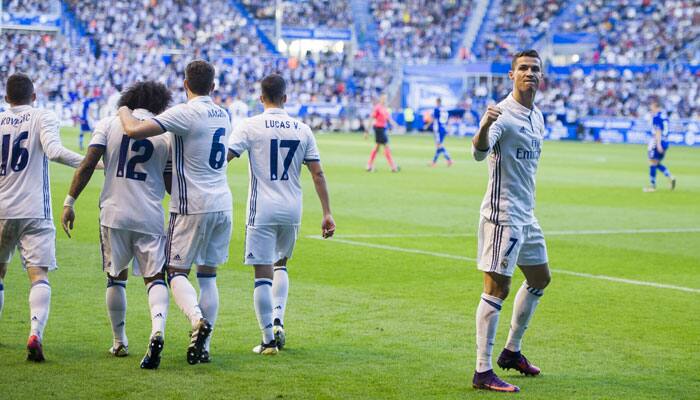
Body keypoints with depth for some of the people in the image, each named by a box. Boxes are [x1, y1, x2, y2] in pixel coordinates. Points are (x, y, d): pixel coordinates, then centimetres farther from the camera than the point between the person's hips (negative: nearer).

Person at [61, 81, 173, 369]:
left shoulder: (108, 124, 4)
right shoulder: (167, 134, 3)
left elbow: (88, 165, -6)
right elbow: (171, 185, 6)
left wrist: (70, 201, -4)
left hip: (114, 213, 1)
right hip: (150, 215, -1)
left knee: (116, 277, 16)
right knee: (154, 277, 0)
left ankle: (119, 342, 22)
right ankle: (158, 329, -27)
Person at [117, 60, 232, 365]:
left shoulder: (185, 113, -12)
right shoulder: (223, 116, 11)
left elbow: (135, 130, -21)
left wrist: (124, 111, 1)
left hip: (192, 206, -6)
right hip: (222, 204, 6)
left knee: (177, 272, 3)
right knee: (208, 274, 11)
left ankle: (197, 320, -23)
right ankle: (203, 347, 8)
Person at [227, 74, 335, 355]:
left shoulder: (250, 126, -5)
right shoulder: (302, 129, 5)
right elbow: (317, 173, 3)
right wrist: (327, 213, 6)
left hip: (262, 210, -4)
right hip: (292, 210, 4)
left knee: (263, 273, 0)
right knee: (280, 264, 24)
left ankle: (269, 339, 0)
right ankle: (278, 321, 10)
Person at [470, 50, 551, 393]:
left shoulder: (537, 117, 12)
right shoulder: (503, 114, -15)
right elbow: (480, 152, -33)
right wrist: (485, 127, -53)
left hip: (526, 214, 10)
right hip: (502, 214, -9)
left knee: (540, 278, 20)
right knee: (497, 288, -11)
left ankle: (512, 351, 33)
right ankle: (483, 372, -9)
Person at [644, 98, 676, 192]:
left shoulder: (656, 116, -14)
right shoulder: (664, 115, 13)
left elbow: (658, 131, -20)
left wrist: (658, 144, -23)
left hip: (658, 142, -9)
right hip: (665, 142, 9)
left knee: (652, 163, 0)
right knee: (657, 164, 17)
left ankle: (652, 186, 3)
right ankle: (671, 178, 0)